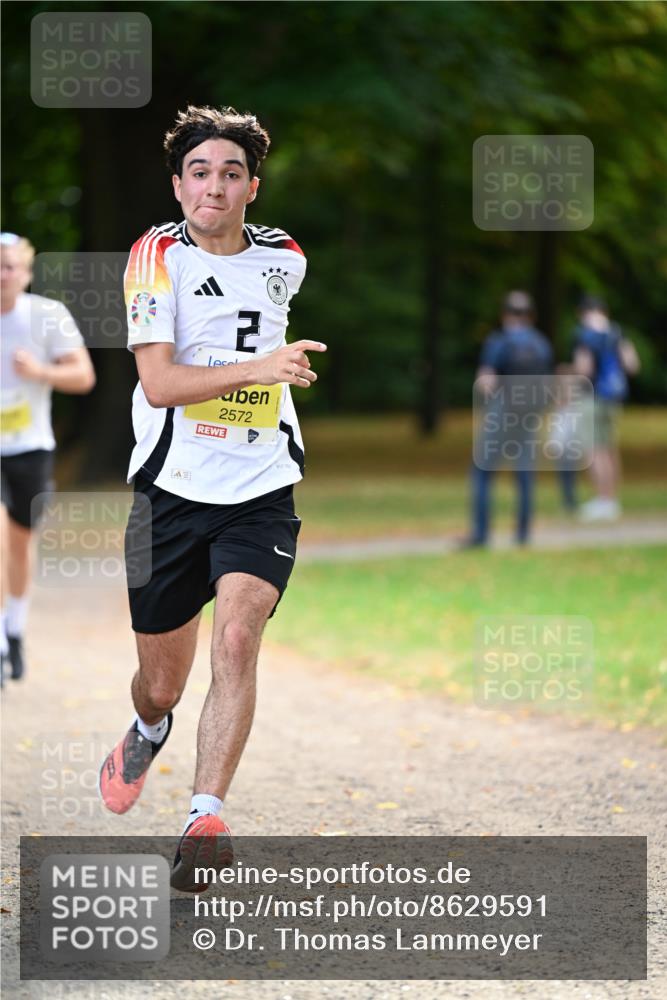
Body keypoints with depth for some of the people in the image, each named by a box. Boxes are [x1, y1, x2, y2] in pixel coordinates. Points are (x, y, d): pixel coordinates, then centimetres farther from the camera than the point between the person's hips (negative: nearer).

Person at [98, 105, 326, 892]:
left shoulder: (285, 258, 5)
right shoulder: (158, 255, -8)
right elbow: (158, 382, -20)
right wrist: (256, 369, -31)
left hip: (260, 494, 1)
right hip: (171, 492, -1)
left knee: (236, 638, -23)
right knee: (162, 680, 9)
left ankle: (206, 818, -25)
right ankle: (148, 731, 46)